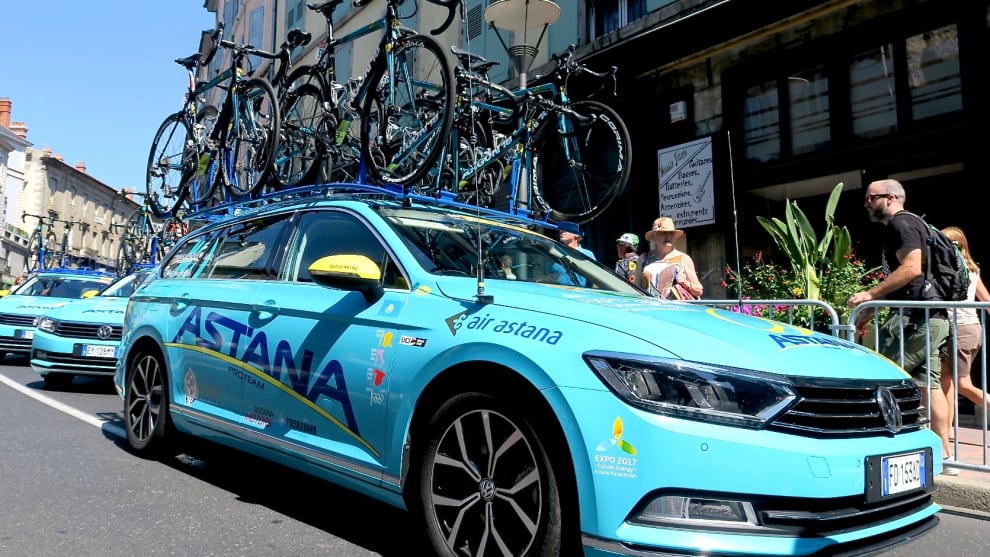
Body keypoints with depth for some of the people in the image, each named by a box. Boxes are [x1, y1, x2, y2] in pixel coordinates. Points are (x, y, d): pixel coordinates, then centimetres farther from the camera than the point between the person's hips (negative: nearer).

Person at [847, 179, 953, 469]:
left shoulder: (901, 224, -8)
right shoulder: (904, 225, 23)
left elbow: (912, 268, -22)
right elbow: (896, 282, 26)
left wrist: (870, 294, -19)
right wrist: (870, 309, 23)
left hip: (915, 317, -10)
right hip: (931, 317, 10)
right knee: (928, 383, 9)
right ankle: (943, 453, 12)